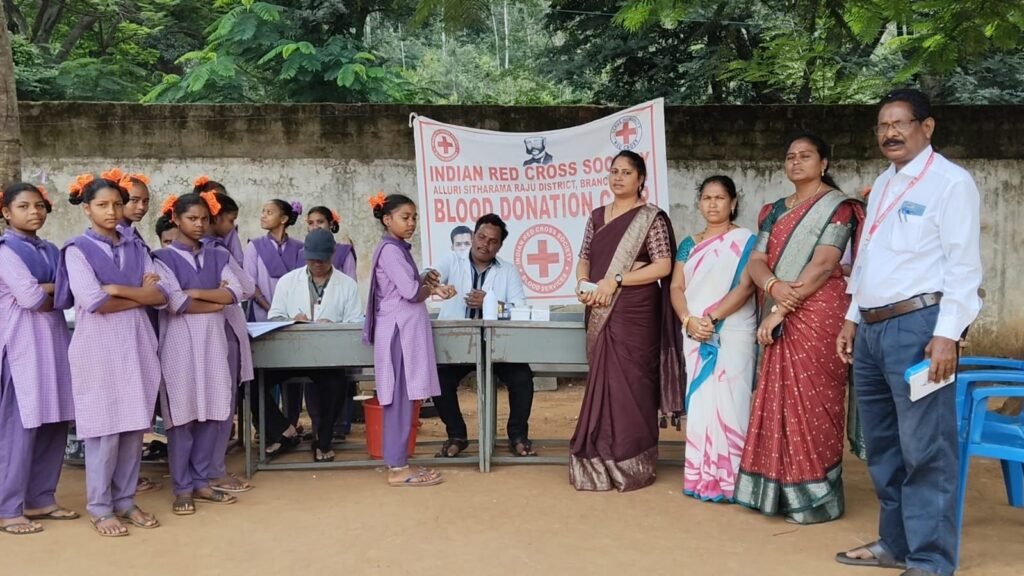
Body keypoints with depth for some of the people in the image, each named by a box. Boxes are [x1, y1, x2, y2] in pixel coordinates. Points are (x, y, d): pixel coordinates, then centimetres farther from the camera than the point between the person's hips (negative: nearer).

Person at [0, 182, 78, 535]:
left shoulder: (50, 251, 16)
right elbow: (29, 298, -15)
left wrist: (42, 291, -9)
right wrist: (57, 289, 1)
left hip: (53, 339, 7)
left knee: (54, 423, 8)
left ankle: (40, 499, 19)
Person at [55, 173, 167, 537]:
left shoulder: (136, 248, 11)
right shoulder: (77, 250, -2)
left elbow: (161, 296, 2)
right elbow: (94, 303, -15)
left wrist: (117, 289, -9)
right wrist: (140, 295, -6)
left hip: (136, 344, 4)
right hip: (98, 347, -4)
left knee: (134, 426, 8)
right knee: (104, 429, -1)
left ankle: (125, 500, 20)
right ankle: (100, 508, 12)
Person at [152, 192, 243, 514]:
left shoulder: (217, 256, 12)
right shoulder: (164, 258, -1)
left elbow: (235, 292, -2)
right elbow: (176, 304, -14)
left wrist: (195, 293, -10)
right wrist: (217, 302, -5)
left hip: (214, 341, 4)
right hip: (181, 343, -4)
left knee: (213, 414, 6)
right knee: (182, 416, 1)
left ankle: (201, 482, 19)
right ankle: (182, 488, 11)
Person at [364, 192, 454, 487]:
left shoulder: (398, 248, 17)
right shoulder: (390, 250, -13)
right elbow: (411, 292, -18)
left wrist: (426, 282, -1)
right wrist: (434, 287, 0)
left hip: (405, 328, 10)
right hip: (399, 329, -10)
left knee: (401, 398, 10)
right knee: (400, 398, -6)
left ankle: (398, 462, 16)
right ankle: (398, 468, -1)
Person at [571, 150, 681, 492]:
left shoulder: (651, 218, -3)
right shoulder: (598, 217, 15)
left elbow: (663, 266, -11)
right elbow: (584, 258, 18)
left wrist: (616, 279, -16)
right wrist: (582, 281, -5)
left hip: (635, 312, -5)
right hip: (601, 313, 5)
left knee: (630, 383, -4)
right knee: (603, 382, 7)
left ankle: (632, 465, 6)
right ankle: (601, 462, 15)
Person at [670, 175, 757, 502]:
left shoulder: (745, 240, 1)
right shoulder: (689, 245, 15)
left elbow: (745, 287, -10)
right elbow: (676, 287, 8)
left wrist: (712, 318, -17)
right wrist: (689, 321, -9)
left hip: (733, 336, -4)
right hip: (695, 336, 5)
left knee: (728, 402, -6)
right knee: (700, 402, 5)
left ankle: (728, 479, -1)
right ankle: (701, 478, 12)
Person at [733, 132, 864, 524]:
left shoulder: (837, 207, -3)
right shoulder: (774, 210, 16)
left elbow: (823, 264, -14)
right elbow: (756, 261, 5)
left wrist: (781, 309, -18)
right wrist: (774, 286, -18)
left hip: (817, 313, -6)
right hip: (780, 319, 6)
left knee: (811, 401, -4)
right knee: (780, 400, 8)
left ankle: (816, 497, 6)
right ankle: (782, 492, 16)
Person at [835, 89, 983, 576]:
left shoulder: (950, 182, -6)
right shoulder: (883, 184, 18)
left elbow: (964, 265, -12)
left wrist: (947, 334, -18)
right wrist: (853, 318, 18)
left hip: (917, 325, -8)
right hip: (872, 328, 8)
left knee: (925, 449, -4)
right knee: (882, 446, 15)